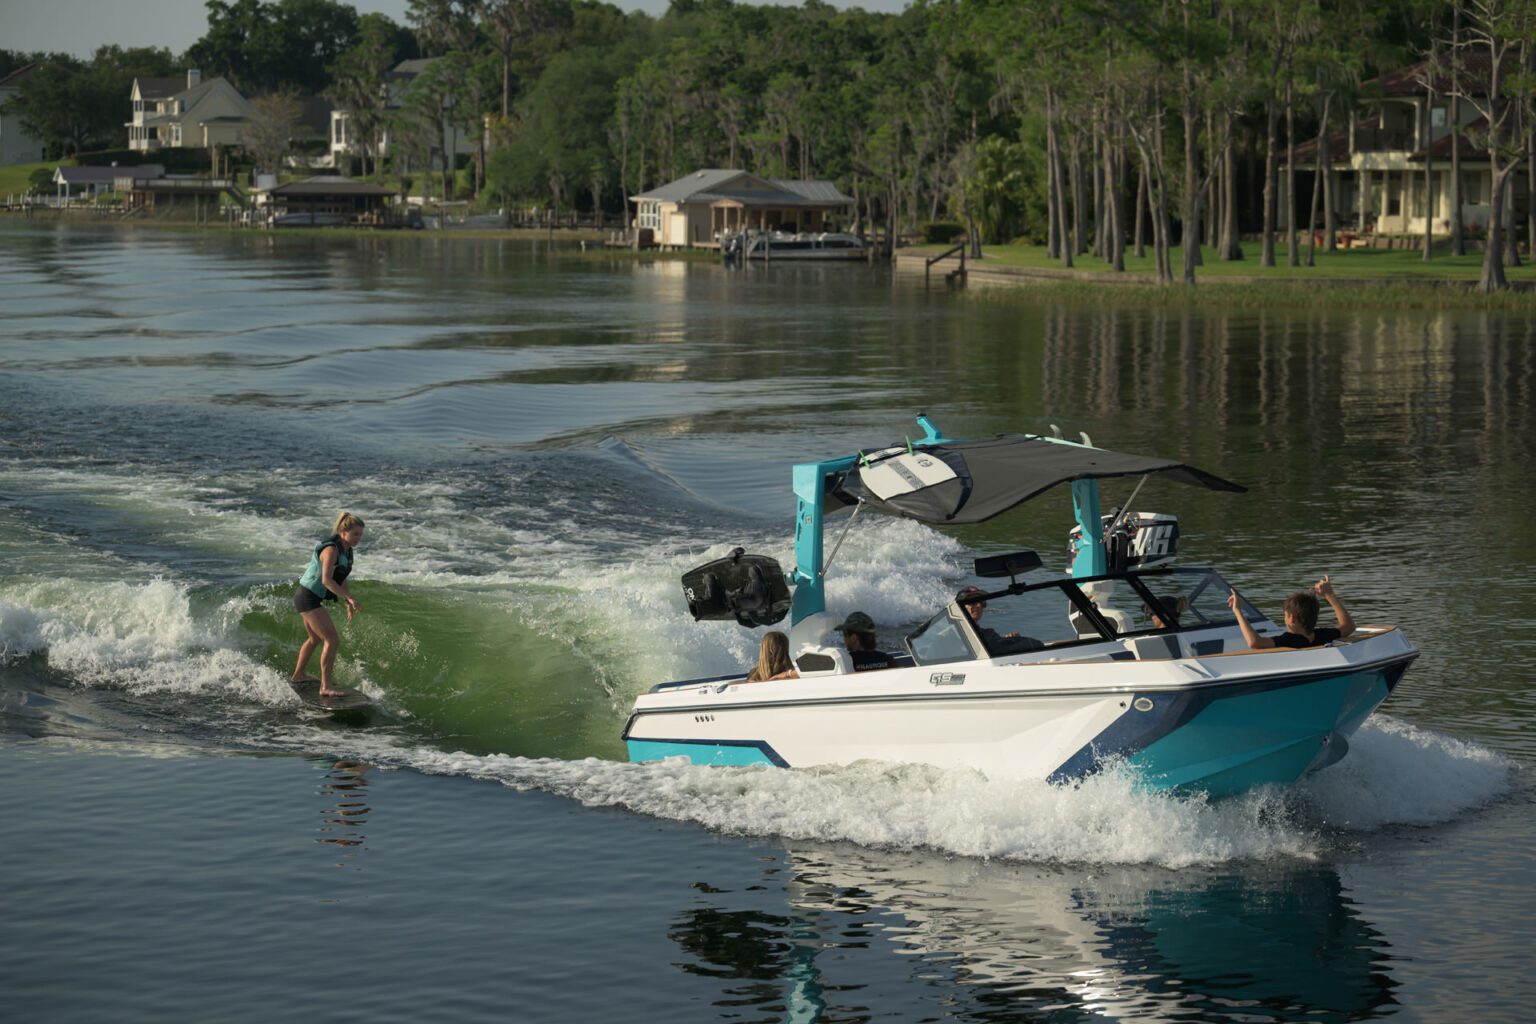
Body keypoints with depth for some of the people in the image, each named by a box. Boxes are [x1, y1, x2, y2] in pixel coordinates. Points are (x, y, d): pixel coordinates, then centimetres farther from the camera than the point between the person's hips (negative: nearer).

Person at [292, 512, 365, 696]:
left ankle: (299, 675, 47)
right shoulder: (331, 549, -23)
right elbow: (326, 580, -33)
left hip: (307, 597, 10)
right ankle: (325, 687, -10)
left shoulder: (347, 551, 7)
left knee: (315, 639, 28)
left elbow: (340, 579, 19)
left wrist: (348, 603, 19)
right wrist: (350, 598, -39)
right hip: (308, 598, -10)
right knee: (332, 641, -13)